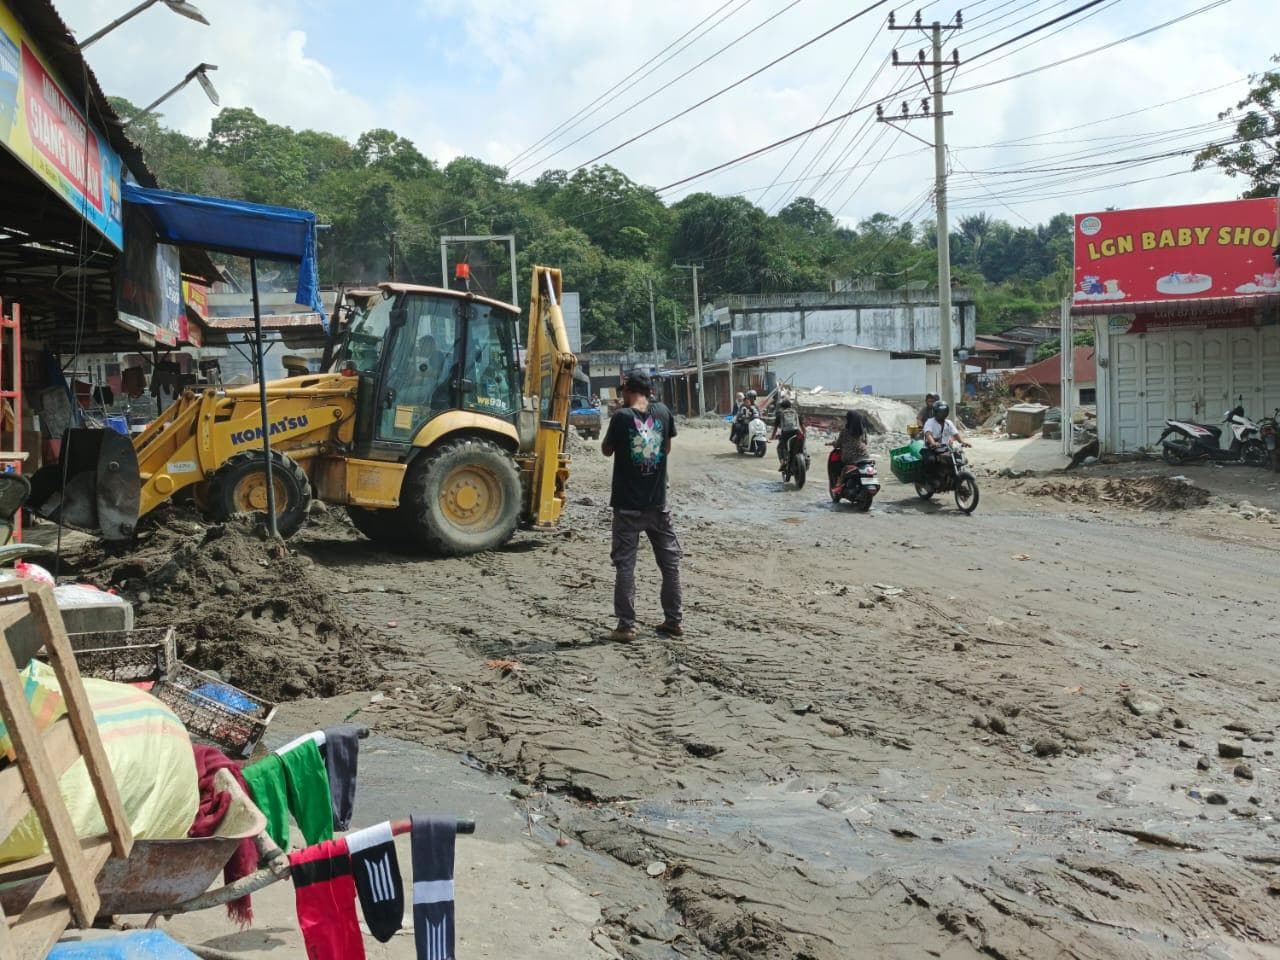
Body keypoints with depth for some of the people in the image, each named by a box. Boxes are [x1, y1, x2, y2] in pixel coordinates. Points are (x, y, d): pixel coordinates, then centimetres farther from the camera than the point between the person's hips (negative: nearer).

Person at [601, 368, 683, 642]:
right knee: (670, 561, 14)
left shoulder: (621, 416, -13)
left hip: (628, 505, -3)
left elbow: (607, 450, 2)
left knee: (625, 564, 2)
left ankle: (626, 626, 1)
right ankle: (675, 620, 19)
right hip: (658, 502, 3)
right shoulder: (663, 412, -1)